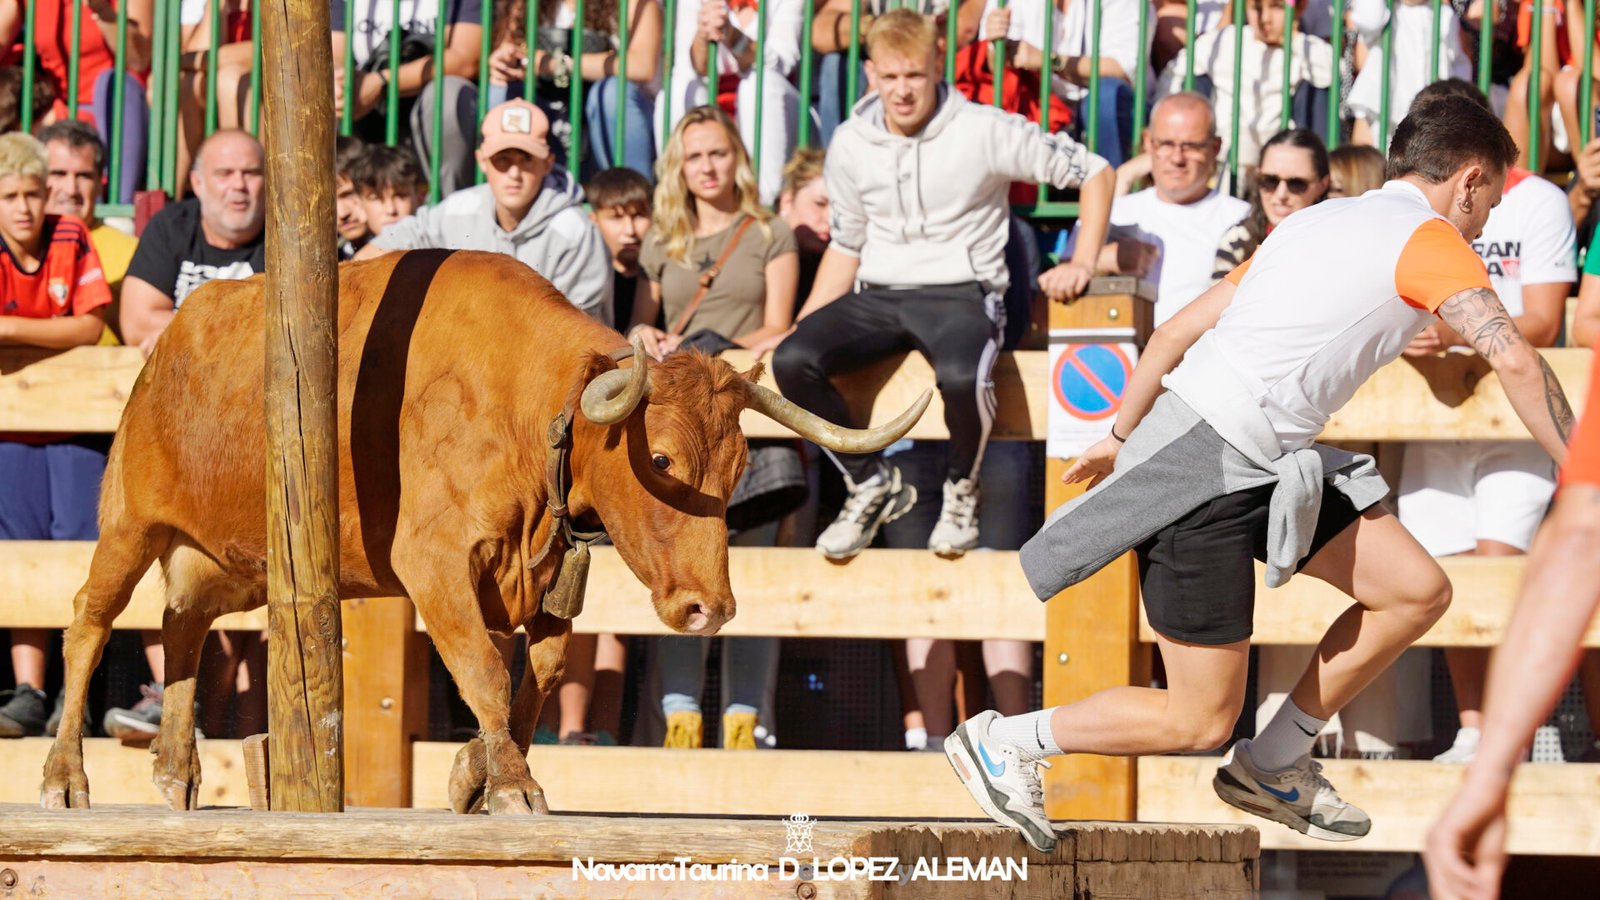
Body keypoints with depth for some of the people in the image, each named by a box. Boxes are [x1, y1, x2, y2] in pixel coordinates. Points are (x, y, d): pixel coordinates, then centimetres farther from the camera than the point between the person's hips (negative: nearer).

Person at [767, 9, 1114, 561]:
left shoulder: (984, 132, -6)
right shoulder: (851, 146, 6)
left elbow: (1093, 172, 0)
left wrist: (1083, 262, -10)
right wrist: (800, 326, 9)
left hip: (961, 293, -4)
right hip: (879, 298, 4)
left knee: (961, 375, -39)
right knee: (793, 361, -24)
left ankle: (961, 490, -6)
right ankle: (871, 484, -3)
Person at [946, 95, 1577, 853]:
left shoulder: (1317, 222, 19)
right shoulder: (1429, 241, -5)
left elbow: (1179, 329, 20)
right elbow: (1515, 362, -14)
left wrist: (1122, 436, 28)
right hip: (1204, 469, -9)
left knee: (1417, 591, 9)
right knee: (1200, 720, -5)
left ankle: (1272, 767, 19)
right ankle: (1006, 741, 8)